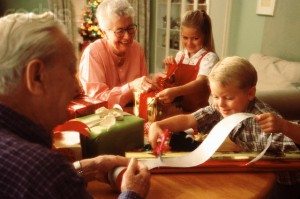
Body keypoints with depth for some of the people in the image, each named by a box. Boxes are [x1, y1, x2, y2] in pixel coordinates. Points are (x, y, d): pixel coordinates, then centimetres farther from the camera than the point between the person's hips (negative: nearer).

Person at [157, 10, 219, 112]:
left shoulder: (209, 57, -10)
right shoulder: (180, 55, 7)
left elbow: (201, 82, -25)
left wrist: (175, 91, -40)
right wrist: (169, 68, -3)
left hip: (199, 111, -5)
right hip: (179, 108, 5)